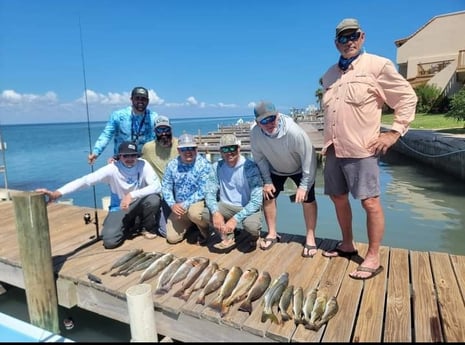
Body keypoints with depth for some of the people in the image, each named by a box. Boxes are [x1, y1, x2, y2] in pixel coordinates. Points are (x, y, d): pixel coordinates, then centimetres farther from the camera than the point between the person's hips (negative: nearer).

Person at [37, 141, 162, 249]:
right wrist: (57, 193, -41)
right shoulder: (112, 169, -20)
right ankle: (130, 225, 15)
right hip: (119, 208, 0)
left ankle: (147, 227, 1)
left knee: (154, 199, -34)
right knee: (109, 241, -20)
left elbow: (157, 186, -27)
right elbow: (86, 180, -28)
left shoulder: (143, 165, -18)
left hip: (138, 204, 0)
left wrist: (132, 195, -37)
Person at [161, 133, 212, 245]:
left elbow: (203, 191, -21)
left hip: (199, 202, -4)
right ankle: (190, 224, 29)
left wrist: (185, 205, -24)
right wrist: (172, 205, -16)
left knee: (194, 212, -39)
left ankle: (206, 231, -4)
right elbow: (166, 186, 0)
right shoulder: (172, 165, -3)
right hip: (179, 206, 5)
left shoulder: (204, 165, -16)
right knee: (172, 238, -2)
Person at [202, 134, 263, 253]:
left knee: (251, 225, -36)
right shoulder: (216, 166, -5)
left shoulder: (250, 167, -18)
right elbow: (210, 193, -5)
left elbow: (256, 201, -22)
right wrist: (215, 212, -26)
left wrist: (235, 219, -31)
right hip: (226, 206, 4)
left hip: (248, 207, -4)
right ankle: (228, 237, 2)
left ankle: (254, 236, 5)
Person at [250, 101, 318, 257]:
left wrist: (304, 185, -29)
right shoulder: (255, 134, -29)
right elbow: (259, 158, -12)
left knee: (307, 199, -11)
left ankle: (310, 237, 4)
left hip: (300, 168, -3)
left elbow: (309, 157, -31)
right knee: (268, 196, 1)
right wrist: (267, 181, -11)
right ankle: (272, 233, 18)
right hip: (275, 169, 4)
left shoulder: (294, 131, -40)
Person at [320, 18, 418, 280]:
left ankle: (373, 258, 7)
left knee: (370, 201, -4)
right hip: (334, 149, 7)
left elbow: (408, 97, -2)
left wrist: (394, 133, -8)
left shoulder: (378, 65, -3)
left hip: (361, 149, -7)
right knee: (338, 198, 13)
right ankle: (348, 245, 29)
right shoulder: (330, 74, 15)